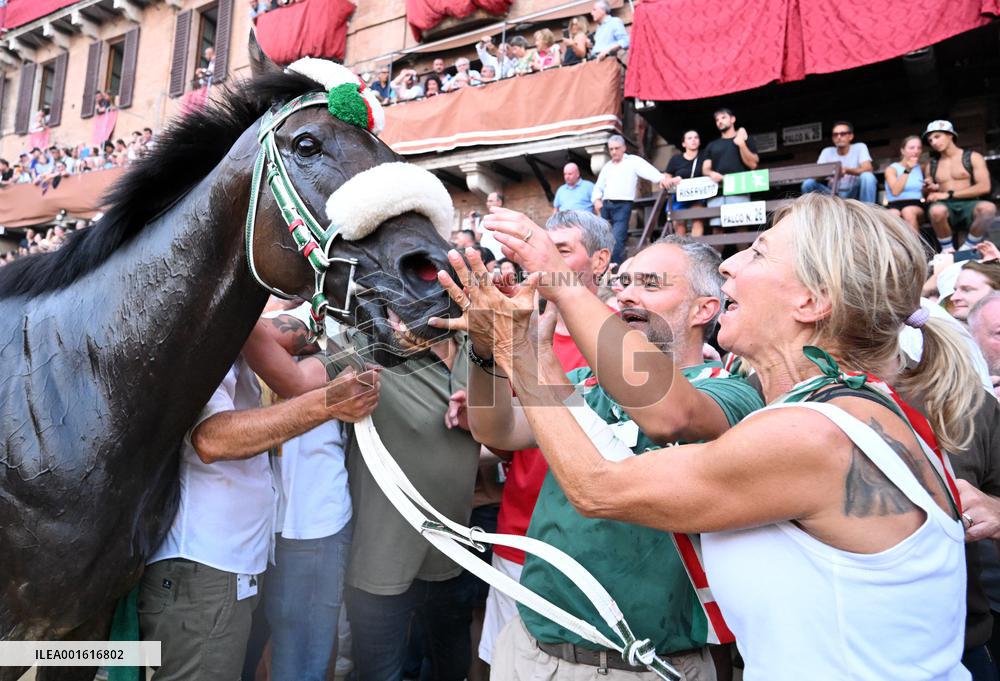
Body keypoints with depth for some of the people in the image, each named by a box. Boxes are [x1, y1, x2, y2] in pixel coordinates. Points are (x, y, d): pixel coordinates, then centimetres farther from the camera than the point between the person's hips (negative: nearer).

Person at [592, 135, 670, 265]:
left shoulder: (633, 161, 6)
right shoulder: (607, 167, 22)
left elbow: (649, 171, -9)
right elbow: (598, 187, 23)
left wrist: (661, 178, -28)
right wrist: (597, 200, 3)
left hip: (623, 206, -5)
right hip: (605, 206, 6)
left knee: (617, 239, -16)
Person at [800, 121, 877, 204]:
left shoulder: (860, 147, -1)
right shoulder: (827, 152, 4)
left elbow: (868, 168, -17)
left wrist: (846, 170, -36)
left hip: (854, 194, -1)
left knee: (867, 177, -30)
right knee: (808, 183, -21)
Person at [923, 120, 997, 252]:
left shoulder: (973, 157, 9)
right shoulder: (930, 165, 19)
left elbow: (984, 187, -5)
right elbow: (928, 194, 19)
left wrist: (949, 194, -11)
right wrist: (931, 189, -5)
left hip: (969, 205, -1)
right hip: (946, 207, 1)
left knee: (988, 207, -38)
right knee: (936, 210, -38)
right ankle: (947, 250, -16)